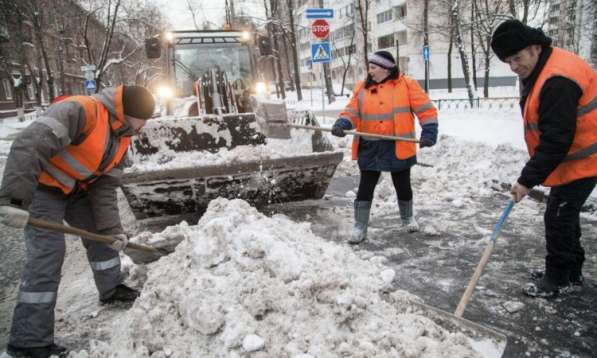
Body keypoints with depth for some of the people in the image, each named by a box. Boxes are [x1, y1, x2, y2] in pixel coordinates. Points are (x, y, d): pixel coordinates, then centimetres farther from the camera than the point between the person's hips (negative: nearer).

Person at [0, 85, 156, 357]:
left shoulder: (122, 138, -2)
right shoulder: (81, 111, -30)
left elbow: (105, 187, -1)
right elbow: (29, 145, -39)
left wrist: (112, 228, -9)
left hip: (77, 188, 9)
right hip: (42, 187, -8)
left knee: (102, 235, 14)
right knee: (47, 254, -15)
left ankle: (111, 289, 37)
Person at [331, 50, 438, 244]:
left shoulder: (406, 84, -5)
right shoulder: (362, 88, 4)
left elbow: (426, 109, -6)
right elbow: (352, 112, 2)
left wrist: (429, 132, -17)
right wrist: (342, 124, -18)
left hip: (398, 148, -2)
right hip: (370, 148, 2)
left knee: (403, 186, 15)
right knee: (365, 188, 3)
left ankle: (407, 218, 40)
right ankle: (359, 228, 14)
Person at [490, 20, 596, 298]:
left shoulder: (558, 80, -29)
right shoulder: (537, 72, 4)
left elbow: (556, 140, -30)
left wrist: (528, 179, -25)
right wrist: (532, 174, 13)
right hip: (569, 157, 10)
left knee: (558, 217, -4)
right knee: (564, 215, 16)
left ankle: (559, 279, 12)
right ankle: (570, 273, 30)